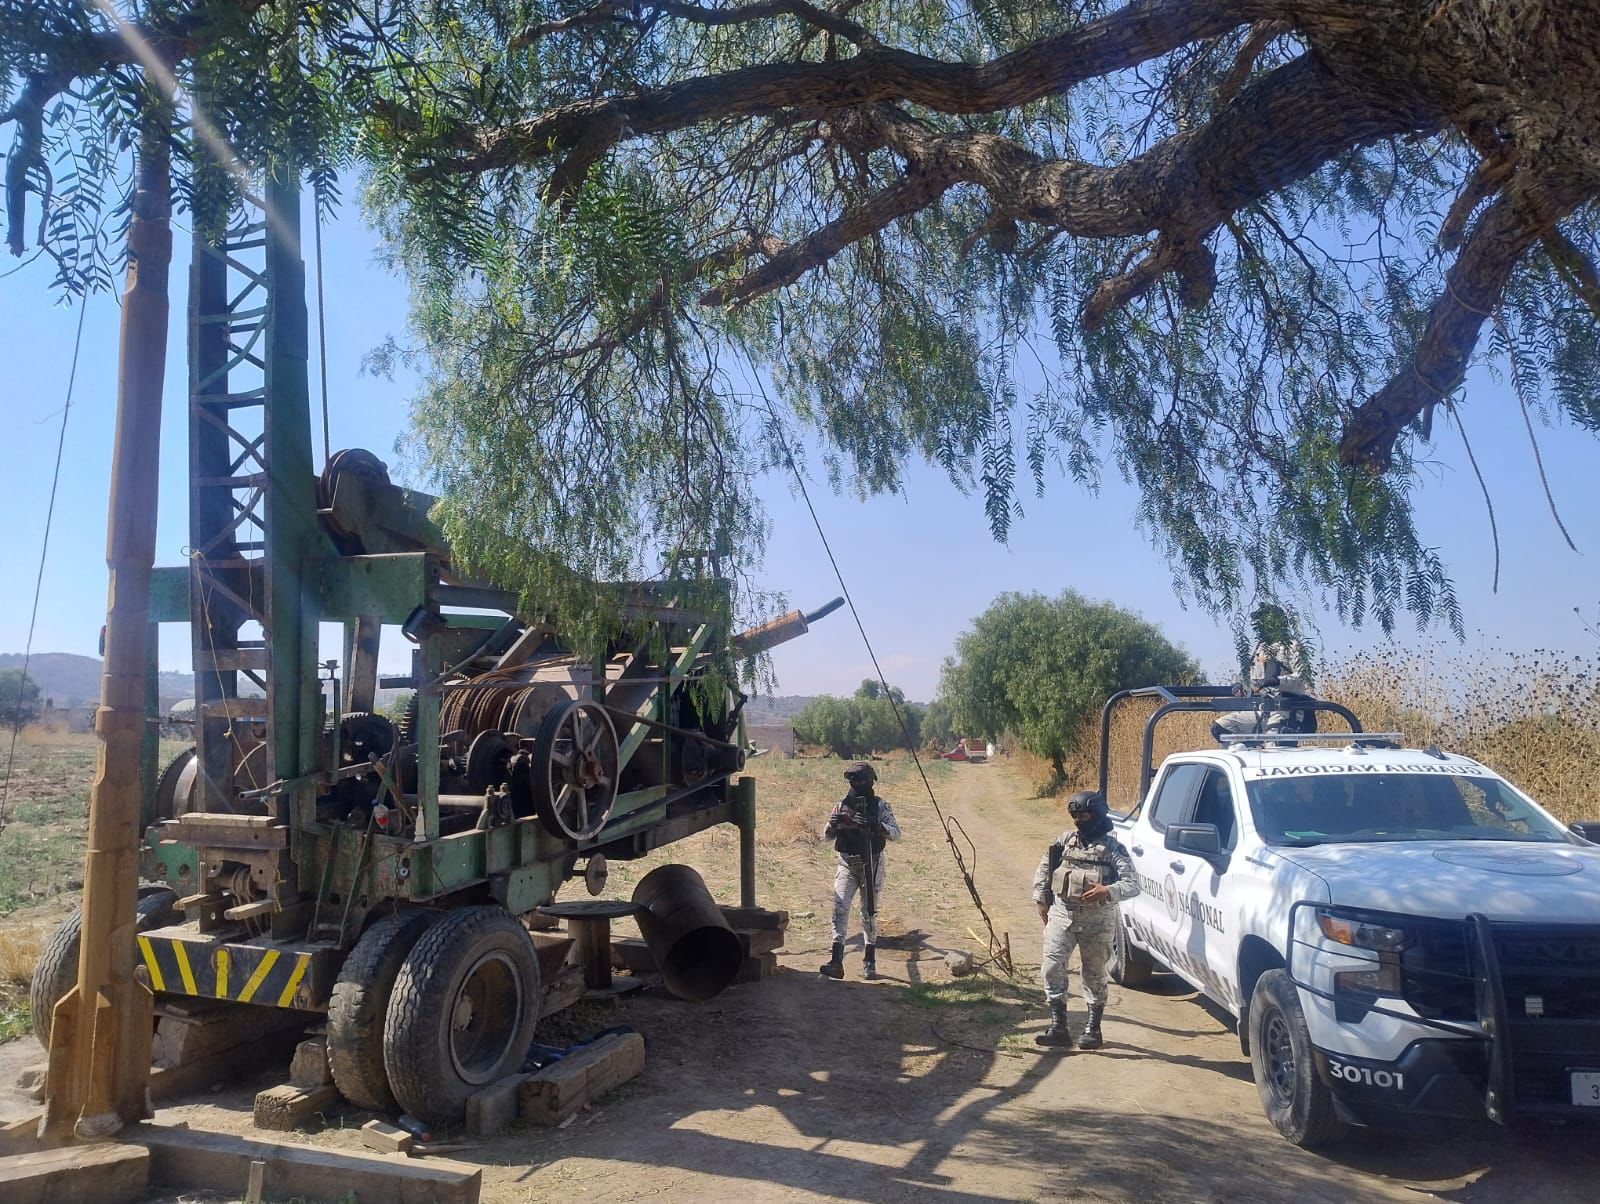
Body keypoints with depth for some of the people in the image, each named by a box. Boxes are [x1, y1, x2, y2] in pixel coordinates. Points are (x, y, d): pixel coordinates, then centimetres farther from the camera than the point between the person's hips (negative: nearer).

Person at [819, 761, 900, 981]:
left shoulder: (879, 806, -2)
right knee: (840, 909, -11)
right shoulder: (842, 805, 4)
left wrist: (875, 825, -29)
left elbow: (895, 833, -11)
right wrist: (832, 825, -17)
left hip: (871, 864, -1)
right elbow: (826, 836, 6)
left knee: (869, 912, 7)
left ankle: (870, 962, 17)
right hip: (847, 864, 1)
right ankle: (836, 961, -14)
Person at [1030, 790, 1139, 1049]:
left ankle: (1093, 1028, 22)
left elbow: (1133, 884, -12)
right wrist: (1041, 900, 9)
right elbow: (1043, 870, 15)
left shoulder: (1112, 847, -6)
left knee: (1095, 974, 9)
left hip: (1097, 920, -3)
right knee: (1052, 968, -6)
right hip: (1061, 914, 3)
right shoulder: (1065, 840, 6)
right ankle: (1058, 1027, 0)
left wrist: (1108, 891, -29)